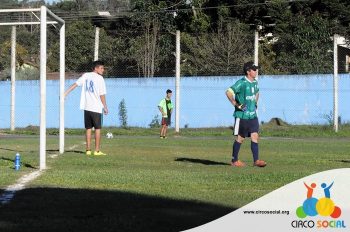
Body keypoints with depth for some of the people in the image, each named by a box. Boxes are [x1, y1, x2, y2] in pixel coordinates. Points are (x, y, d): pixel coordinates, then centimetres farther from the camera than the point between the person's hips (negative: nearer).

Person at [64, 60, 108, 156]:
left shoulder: (86, 75, 7)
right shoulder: (99, 78, -8)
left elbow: (75, 84, 1)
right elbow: (102, 95, -8)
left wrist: (65, 93, 2)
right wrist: (105, 107, 0)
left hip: (87, 107, 5)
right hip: (96, 108, -5)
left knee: (88, 128, 10)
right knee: (97, 129, 2)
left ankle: (88, 150, 9)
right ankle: (97, 150, 0)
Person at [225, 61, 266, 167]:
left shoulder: (255, 83, 10)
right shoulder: (242, 83, -16)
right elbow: (228, 92, -25)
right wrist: (236, 105, -22)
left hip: (253, 115, 7)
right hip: (242, 116, -7)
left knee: (255, 137, -2)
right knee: (240, 138, 3)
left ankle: (256, 160, -2)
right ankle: (234, 160, 17)